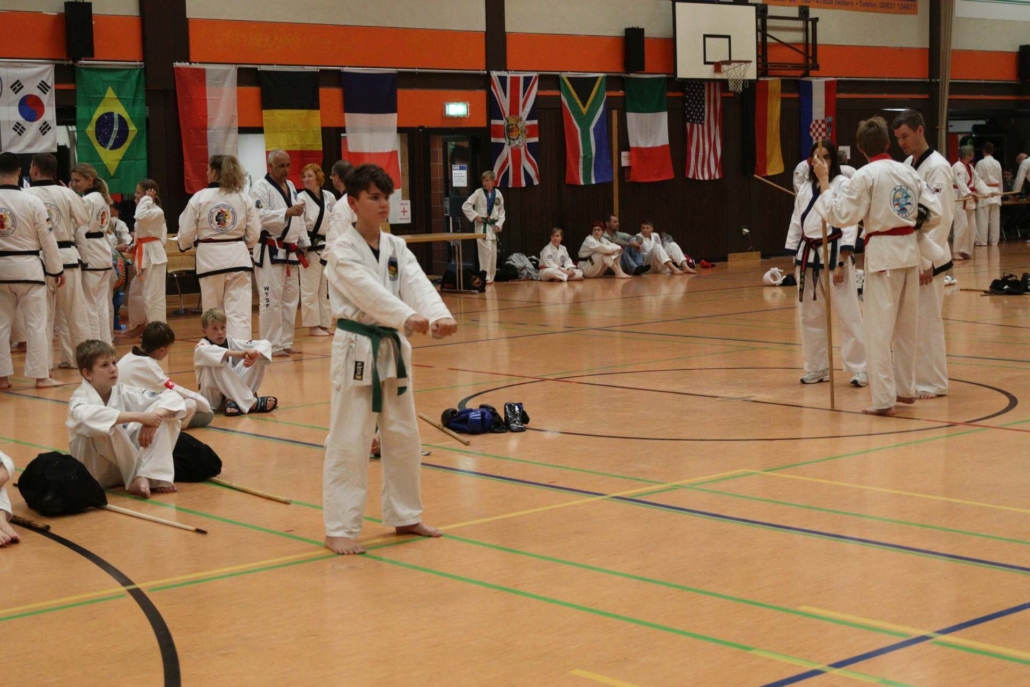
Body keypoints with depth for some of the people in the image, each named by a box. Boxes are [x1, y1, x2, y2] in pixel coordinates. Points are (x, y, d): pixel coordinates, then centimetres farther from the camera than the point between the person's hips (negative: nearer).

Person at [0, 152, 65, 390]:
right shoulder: (32, 201, -11)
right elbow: (47, 239, -5)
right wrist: (57, 270, 5)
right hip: (28, 268, -2)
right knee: (35, 323, 4)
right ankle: (40, 375, 5)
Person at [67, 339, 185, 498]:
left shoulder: (123, 393, -1)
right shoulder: (80, 399, -15)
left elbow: (173, 398, -4)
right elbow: (87, 416, -42)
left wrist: (155, 414, -26)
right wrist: (139, 416, -44)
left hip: (126, 462, 5)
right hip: (96, 473, -5)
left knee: (165, 414, -8)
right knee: (105, 426, -34)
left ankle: (147, 476, -23)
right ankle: (137, 478, -19)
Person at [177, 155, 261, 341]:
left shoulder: (199, 198, -6)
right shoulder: (243, 198, 0)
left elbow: (186, 233, -2)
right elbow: (254, 233, 3)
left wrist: (182, 244, 21)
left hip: (210, 259, -1)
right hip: (238, 258, 1)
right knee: (239, 312, -3)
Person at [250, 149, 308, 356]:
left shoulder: (290, 186, 16)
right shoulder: (260, 188, -10)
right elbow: (260, 216, -23)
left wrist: (302, 245, 18)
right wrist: (287, 212, -32)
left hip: (289, 251, 9)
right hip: (270, 252, -8)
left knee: (290, 298, 12)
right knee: (271, 300, -10)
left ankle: (285, 342, 21)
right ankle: (271, 345, -5)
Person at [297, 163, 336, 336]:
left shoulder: (329, 197, 4)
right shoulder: (301, 198, -9)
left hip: (327, 247, 5)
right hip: (310, 247, -5)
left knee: (326, 288, 11)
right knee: (310, 289, -1)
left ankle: (324, 325, 19)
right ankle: (313, 326, 6)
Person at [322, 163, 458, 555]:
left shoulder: (395, 248, 8)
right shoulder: (342, 251, -10)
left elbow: (417, 284, -8)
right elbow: (368, 291, -25)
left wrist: (439, 315, -29)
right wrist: (409, 317, -40)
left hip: (393, 348, 7)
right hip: (357, 350, -6)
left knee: (403, 438, 14)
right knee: (349, 443, -5)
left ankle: (404, 517, 29)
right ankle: (339, 529, 2)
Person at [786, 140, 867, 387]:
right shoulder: (805, 189, 11)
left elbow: (849, 226, -12)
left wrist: (841, 263, -16)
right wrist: (795, 260, 11)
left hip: (834, 254, -6)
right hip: (808, 256, 6)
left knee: (847, 314, -4)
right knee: (811, 316, 11)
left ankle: (858, 369, 5)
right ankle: (817, 368, 24)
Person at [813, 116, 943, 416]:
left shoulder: (864, 177, -12)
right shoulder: (909, 172, 5)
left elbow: (839, 216, -14)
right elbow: (934, 213, 6)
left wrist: (824, 182, -6)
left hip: (883, 253, -6)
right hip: (910, 250, 6)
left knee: (880, 328, -3)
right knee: (907, 326, 17)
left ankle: (884, 399, -5)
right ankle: (905, 388, 28)